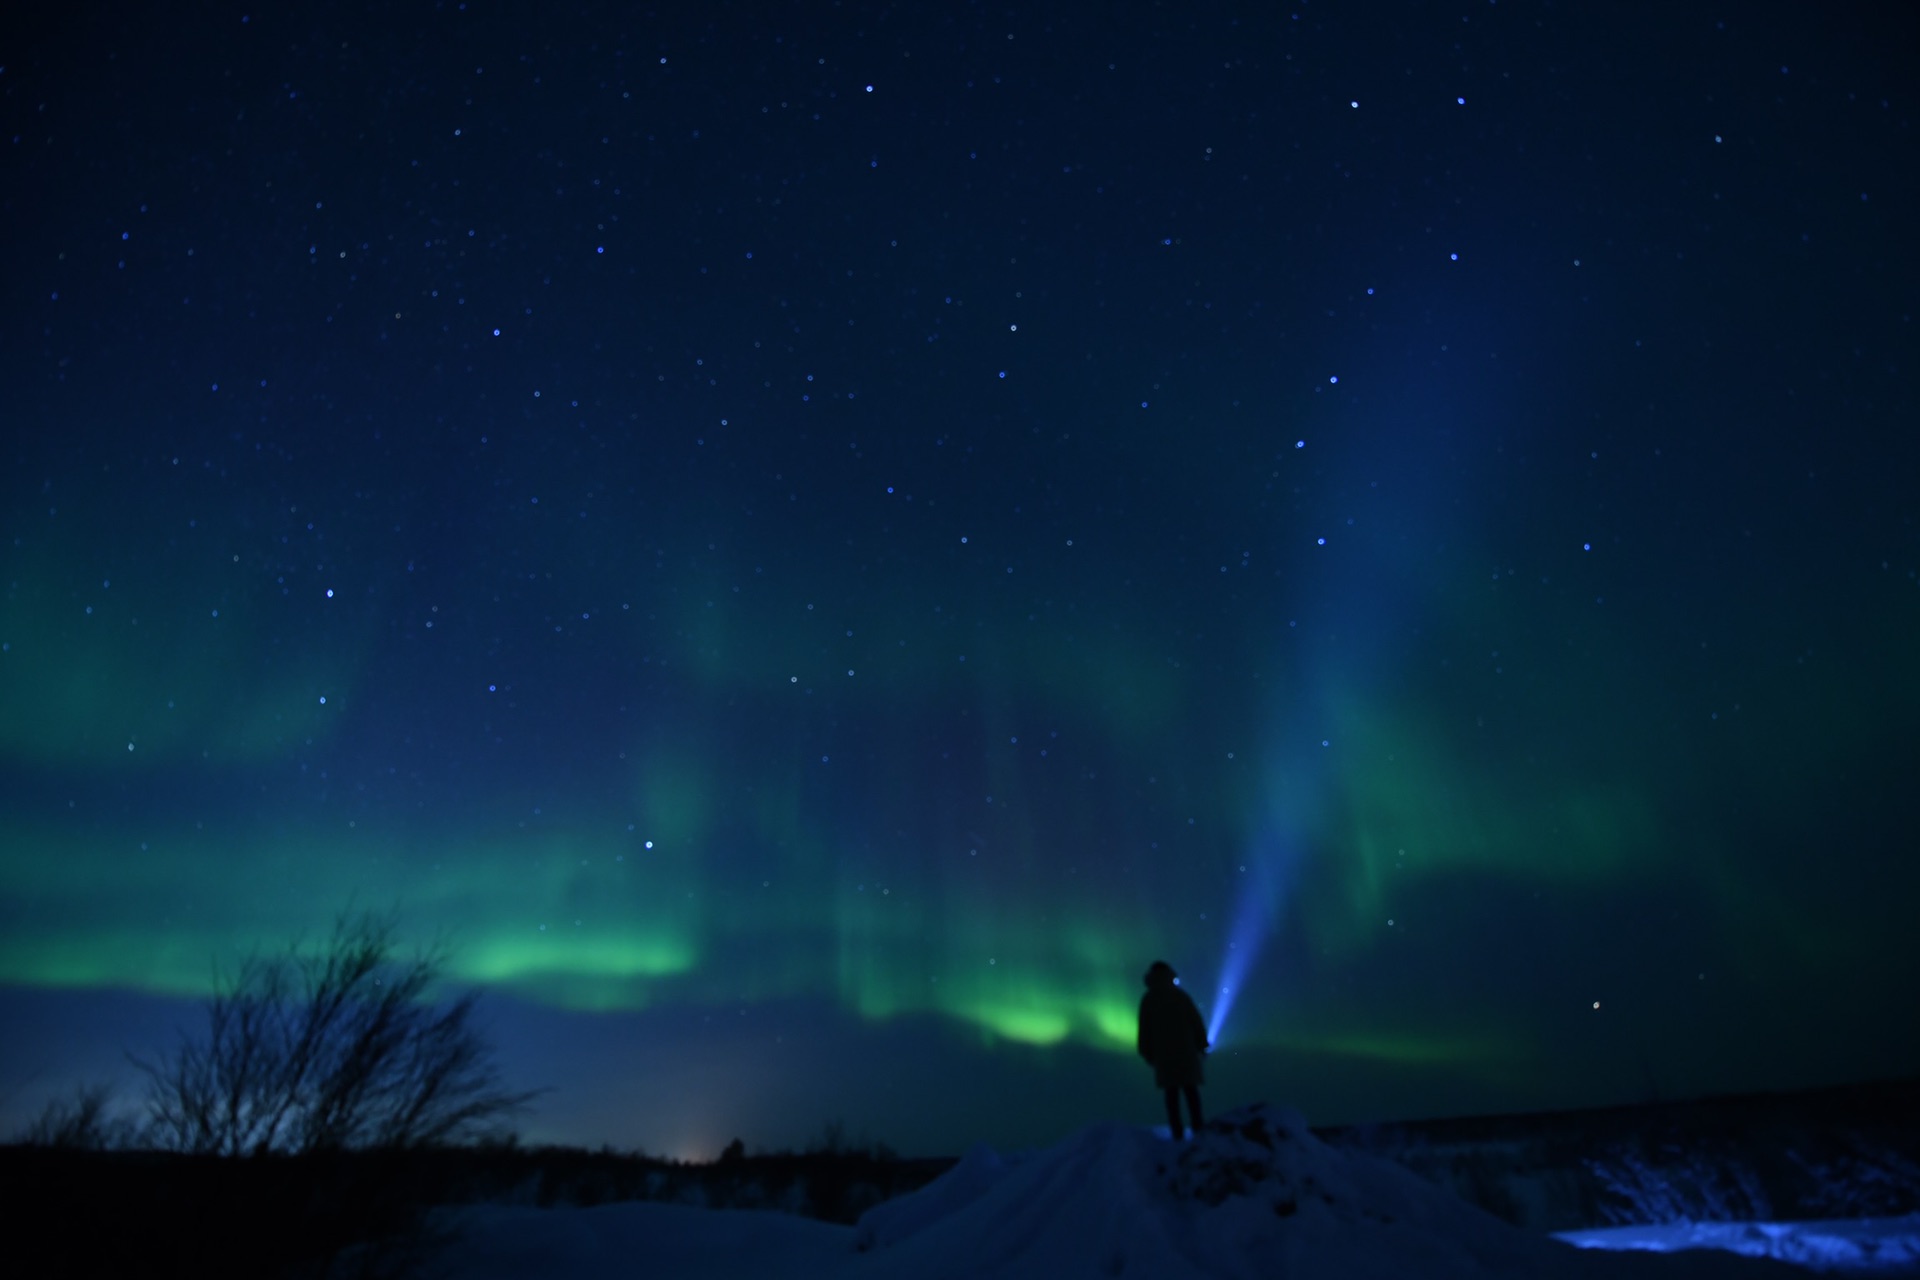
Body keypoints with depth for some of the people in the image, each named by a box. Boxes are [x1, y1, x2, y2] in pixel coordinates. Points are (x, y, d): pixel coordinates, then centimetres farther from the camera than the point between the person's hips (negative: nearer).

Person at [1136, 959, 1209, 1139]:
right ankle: (1198, 1128, 5)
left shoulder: (1148, 1000, 0)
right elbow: (1197, 1023, 1)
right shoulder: (1181, 996, 1)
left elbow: (1144, 1029, 0)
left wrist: (1148, 1053, 7)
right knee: (1191, 1091, 10)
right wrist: (1201, 1045, 9)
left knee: (1171, 1094, 2)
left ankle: (1177, 1133, -3)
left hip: (1164, 1053, -1)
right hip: (1187, 1051, 1)